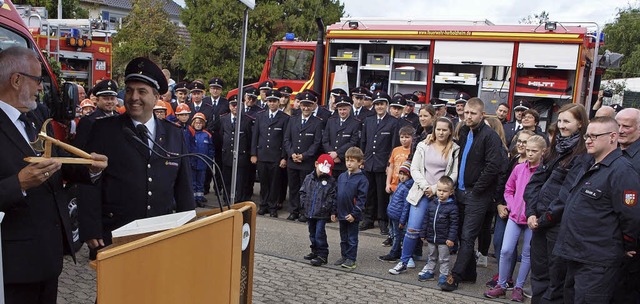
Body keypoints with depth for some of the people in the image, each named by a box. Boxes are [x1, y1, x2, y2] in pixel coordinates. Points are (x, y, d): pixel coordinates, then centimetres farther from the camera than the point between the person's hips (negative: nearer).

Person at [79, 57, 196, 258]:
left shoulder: (175, 135, 5)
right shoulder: (104, 130, -2)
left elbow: (183, 187, 9)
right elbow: (90, 184, -5)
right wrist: (91, 232, -11)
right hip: (113, 236, -2)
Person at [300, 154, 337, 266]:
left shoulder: (331, 181, -8)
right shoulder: (309, 178, 4)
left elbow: (333, 197, -9)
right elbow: (302, 192, 9)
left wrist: (326, 207, -17)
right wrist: (304, 204, 2)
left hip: (322, 214, -5)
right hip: (309, 213, 5)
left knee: (320, 234, -5)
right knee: (312, 233, 17)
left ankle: (322, 255, 5)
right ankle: (315, 251, 33)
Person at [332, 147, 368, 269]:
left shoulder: (362, 179, -11)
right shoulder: (341, 176, 7)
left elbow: (361, 198, -13)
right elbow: (336, 195, 11)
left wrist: (354, 213, -17)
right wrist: (334, 212, 9)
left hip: (352, 215, -6)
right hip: (341, 213, 6)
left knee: (352, 238, 6)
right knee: (343, 237, 17)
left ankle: (351, 259, 15)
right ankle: (344, 256, 29)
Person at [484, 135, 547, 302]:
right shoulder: (519, 168, 4)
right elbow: (508, 190, 14)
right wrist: (512, 206, 2)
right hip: (515, 216, 3)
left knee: (527, 254, 9)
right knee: (505, 251, -1)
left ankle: (518, 288, 22)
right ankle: (501, 285, 13)